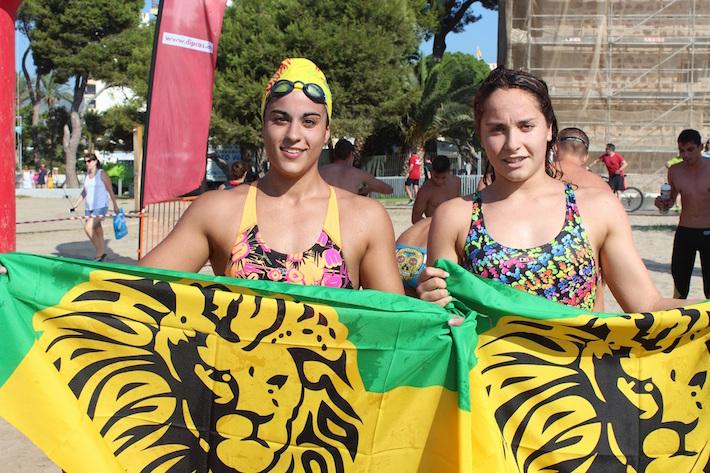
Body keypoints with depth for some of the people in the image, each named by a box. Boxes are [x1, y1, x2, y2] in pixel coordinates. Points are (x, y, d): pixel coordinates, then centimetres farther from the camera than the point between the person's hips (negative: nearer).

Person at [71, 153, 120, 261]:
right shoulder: (87, 175, 13)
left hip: (100, 207, -7)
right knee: (97, 231, 8)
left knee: (88, 227, -20)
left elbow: (110, 190, -3)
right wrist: (76, 205, 18)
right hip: (89, 208, 7)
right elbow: (84, 192, 22)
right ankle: (102, 253, 16)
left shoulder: (102, 174, -5)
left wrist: (115, 205, -4)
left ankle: (99, 250, -9)